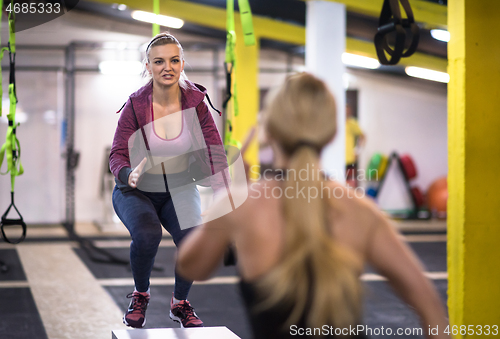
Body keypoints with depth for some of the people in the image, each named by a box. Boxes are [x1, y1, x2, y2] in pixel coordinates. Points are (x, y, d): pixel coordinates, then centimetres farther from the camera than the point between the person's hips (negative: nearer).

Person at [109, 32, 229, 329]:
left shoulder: (196, 101, -12)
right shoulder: (135, 105, -16)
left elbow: (213, 150, -14)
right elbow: (118, 156, -13)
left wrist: (222, 192, -31)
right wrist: (129, 174, -37)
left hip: (179, 190, 2)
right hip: (136, 192, -2)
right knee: (147, 235, -31)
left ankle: (180, 303, 10)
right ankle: (140, 295, 2)